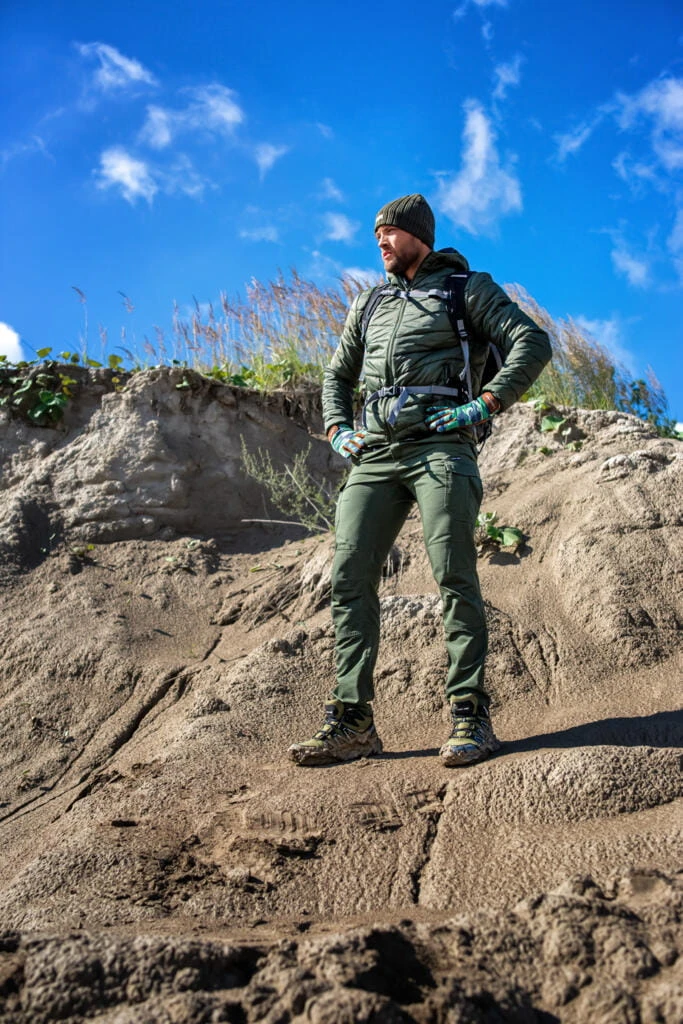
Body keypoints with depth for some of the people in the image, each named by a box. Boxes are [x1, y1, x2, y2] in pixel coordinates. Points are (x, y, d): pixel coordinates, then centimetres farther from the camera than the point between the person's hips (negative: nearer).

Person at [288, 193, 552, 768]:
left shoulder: (468, 289, 10)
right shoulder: (370, 304, 26)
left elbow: (533, 344, -1)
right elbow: (338, 376, 34)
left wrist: (482, 406, -11)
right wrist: (338, 430, 15)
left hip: (440, 446, -5)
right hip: (375, 455, 5)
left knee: (454, 576, -13)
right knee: (350, 578, -5)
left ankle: (470, 716, -7)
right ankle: (352, 722, -2)